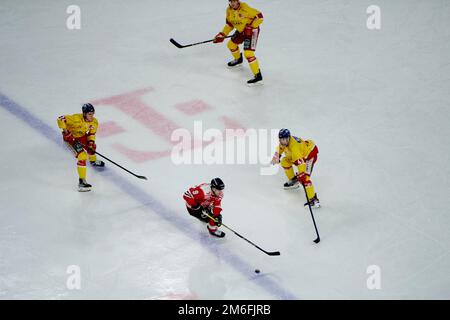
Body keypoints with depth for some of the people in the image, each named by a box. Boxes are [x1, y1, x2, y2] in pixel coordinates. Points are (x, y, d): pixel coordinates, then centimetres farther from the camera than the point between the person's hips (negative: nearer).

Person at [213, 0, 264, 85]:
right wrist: (222, 35, 0)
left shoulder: (245, 8, -28)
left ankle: (257, 75, -15)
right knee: (231, 44, 22)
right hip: (240, 30, 9)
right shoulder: (229, 10, -3)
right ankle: (238, 59, 53)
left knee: (248, 53, -18)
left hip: (251, 31, -9)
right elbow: (229, 24, 9)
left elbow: (259, 17, -24)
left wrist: (251, 27, -25)